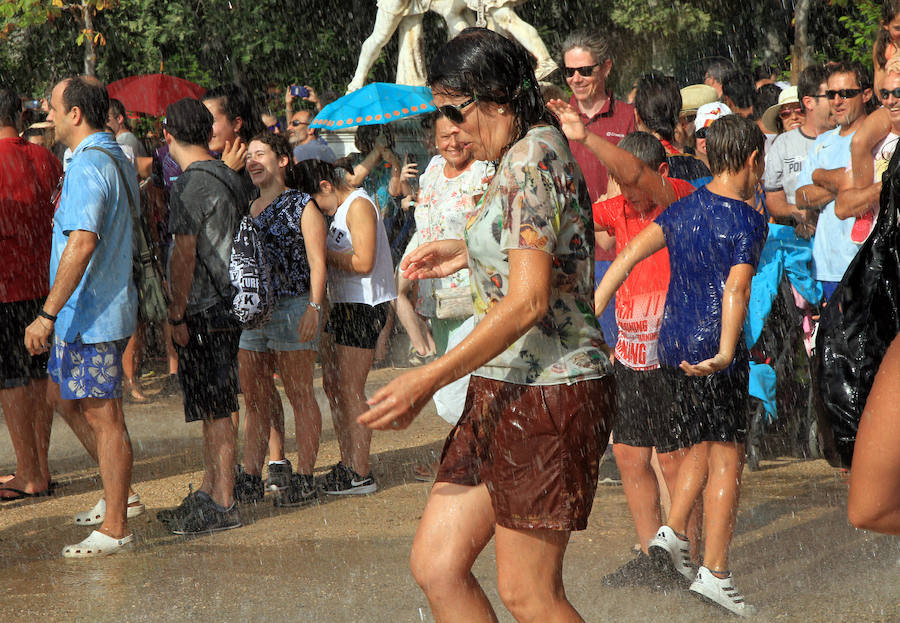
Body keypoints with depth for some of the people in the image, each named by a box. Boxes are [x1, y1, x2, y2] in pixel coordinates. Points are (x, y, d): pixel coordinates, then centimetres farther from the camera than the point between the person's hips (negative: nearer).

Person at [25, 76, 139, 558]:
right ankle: (117, 489, 26)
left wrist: (48, 314, -27)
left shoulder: (87, 166, -20)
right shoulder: (118, 160, 12)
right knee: (62, 394, 22)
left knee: (103, 418, -4)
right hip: (109, 305, 10)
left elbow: (82, 243, -29)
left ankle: (115, 529, 2)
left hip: (89, 313, -10)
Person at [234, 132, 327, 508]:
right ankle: (250, 479, 10)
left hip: (292, 307, -6)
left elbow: (317, 262, -7)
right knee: (254, 398, 6)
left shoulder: (302, 206, -1)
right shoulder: (246, 209, 17)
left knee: (300, 396, -2)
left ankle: (304, 479, 1)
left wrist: (314, 308, -17)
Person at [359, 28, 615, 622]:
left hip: (547, 394, -10)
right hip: (503, 392, 10)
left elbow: (528, 302, -23)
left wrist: (429, 380, -21)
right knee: (436, 566, 7)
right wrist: (467, 253, 24)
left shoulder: (531, 159, -16)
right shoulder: (527, 155, 15)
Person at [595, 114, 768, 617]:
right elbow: (737, 288, -26)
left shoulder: (682, 209, 8)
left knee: (704, 445, 23)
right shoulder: (749, 221, -12)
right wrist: (725, 353, -38)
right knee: (726, 460, 1)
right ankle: (715, 572, 0)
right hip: (712, 351, -7)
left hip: (672, 347, 7)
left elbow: (630, 254, 0)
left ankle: (674, 533, 10)